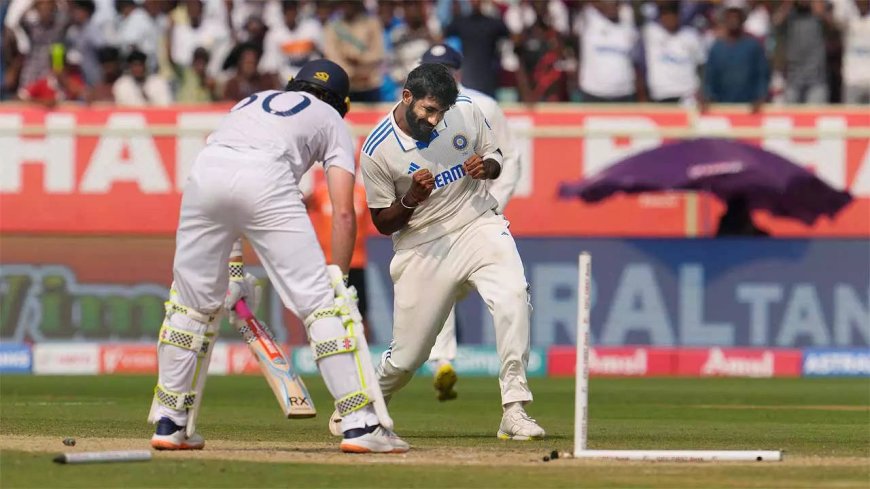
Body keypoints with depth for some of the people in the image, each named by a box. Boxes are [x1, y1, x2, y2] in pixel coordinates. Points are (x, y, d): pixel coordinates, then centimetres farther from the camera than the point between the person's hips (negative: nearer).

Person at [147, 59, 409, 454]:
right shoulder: (332, 120, 28)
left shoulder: (253, 101, 41)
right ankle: (359, 423, -7)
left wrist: (232, 272, 35)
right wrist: (339, 281, 16)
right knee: (318, 300, -1)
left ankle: (168, 423, 20)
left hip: (204, 169, 4)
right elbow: (343, 212, 13)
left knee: (192, 299, 19)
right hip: (265, 176, -4)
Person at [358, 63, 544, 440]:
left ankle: (514, 411, -28)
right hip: (423, 247, -2)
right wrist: (412, 199, -23)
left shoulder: (466, 112, -3)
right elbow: (383, 224, -3)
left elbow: (494, 157, 14)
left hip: (479, 226, 2)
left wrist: (486, 166, -10)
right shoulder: (377, 151, -11)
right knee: (406, 356, 1)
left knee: (512, 295, -29)